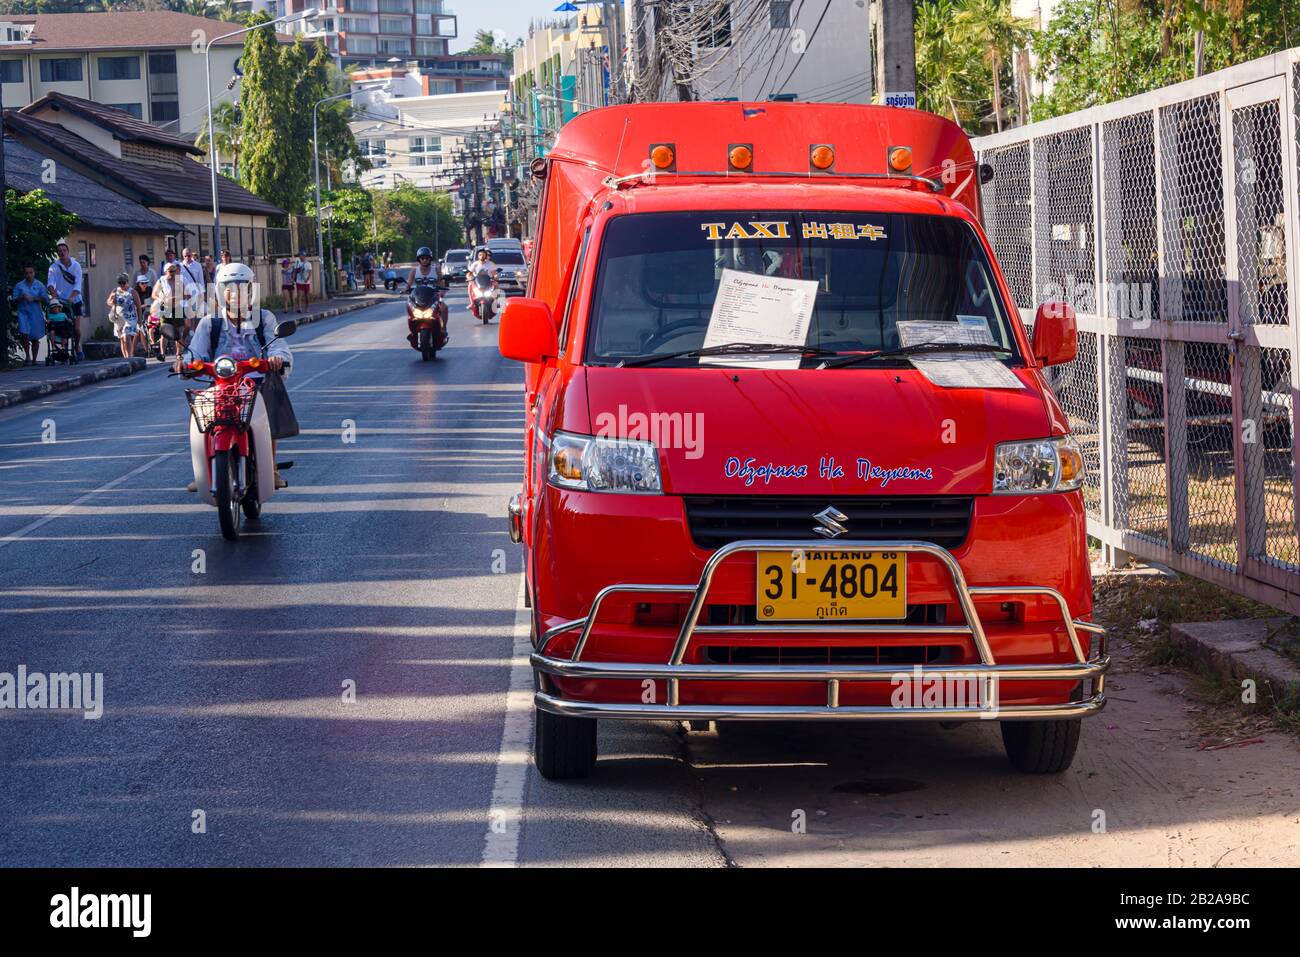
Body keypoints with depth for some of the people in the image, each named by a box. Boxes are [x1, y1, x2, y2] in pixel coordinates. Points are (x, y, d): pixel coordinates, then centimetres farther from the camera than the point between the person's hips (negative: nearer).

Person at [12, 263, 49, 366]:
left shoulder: (39, 286, 6)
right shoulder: (19, 286, 7)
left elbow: (46, 299, 2)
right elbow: (15, 299, 5)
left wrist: (34, 298, -11)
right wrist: (22, 297, -14)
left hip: (36, 314, 0)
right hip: (23, 313, 0)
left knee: (35, 338, 5)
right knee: (24, 334, -16)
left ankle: (34, 359, 16)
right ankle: (27, 356, -2)